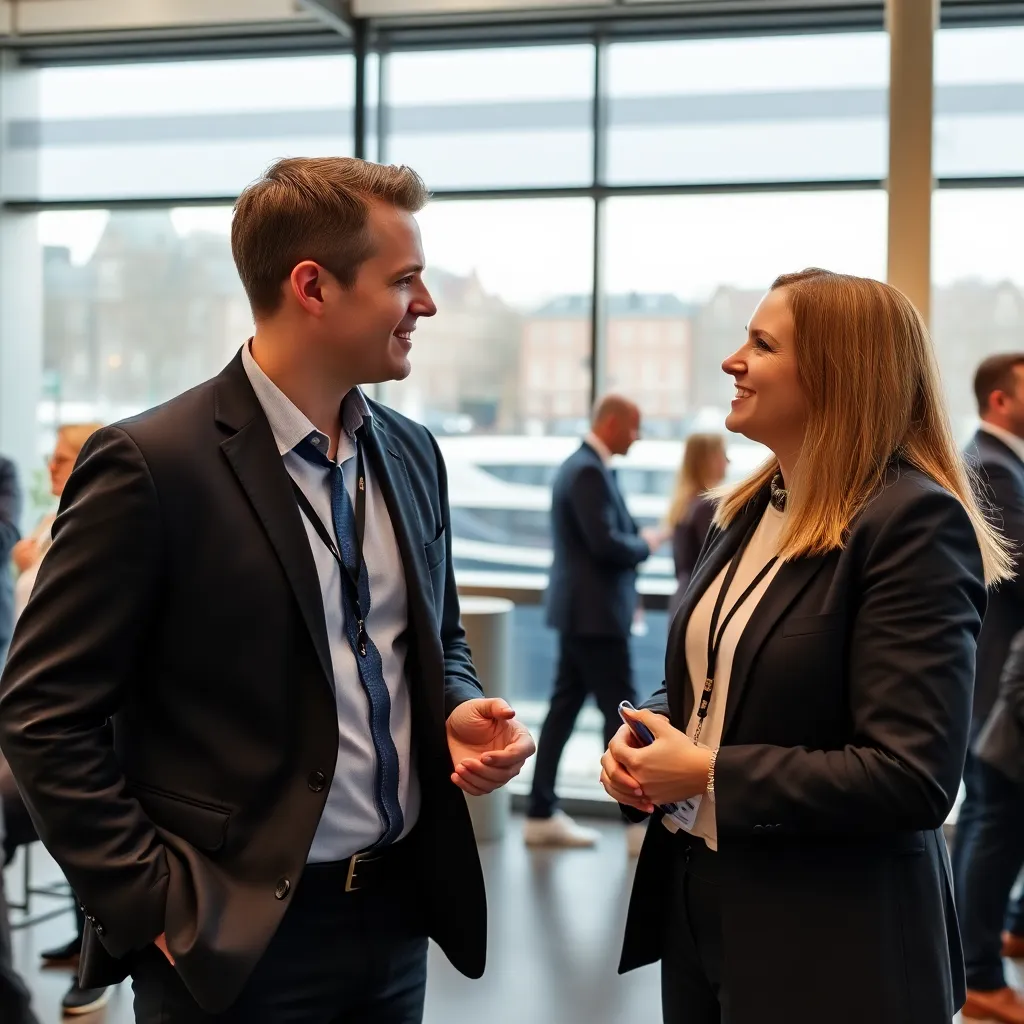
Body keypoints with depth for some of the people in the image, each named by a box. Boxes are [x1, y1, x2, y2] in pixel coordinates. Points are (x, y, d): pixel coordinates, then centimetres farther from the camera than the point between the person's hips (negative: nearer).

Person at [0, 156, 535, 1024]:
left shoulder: (411, 453, 6)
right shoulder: (152, 464, -14)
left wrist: (460, 713, -2)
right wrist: (154, 902, -14)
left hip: (398, 911, 6)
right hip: (237, 935, -6)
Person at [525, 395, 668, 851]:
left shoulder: (581, 466, 15)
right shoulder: (589, 471, -17)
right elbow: (605, 543, -24)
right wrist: (647, 542, -8)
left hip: (581, 611, 10)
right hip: (595, 613, -10)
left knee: (564, 708, 10)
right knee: (620, 713, -5)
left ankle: (542, 814, 15)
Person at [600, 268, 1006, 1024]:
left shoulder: (915, 524, -19)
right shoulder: (751, 509, 7)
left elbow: (912, 778, -24)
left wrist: (710, 774, -20)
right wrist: (644, 737, -3)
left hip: (828, 943, -7)